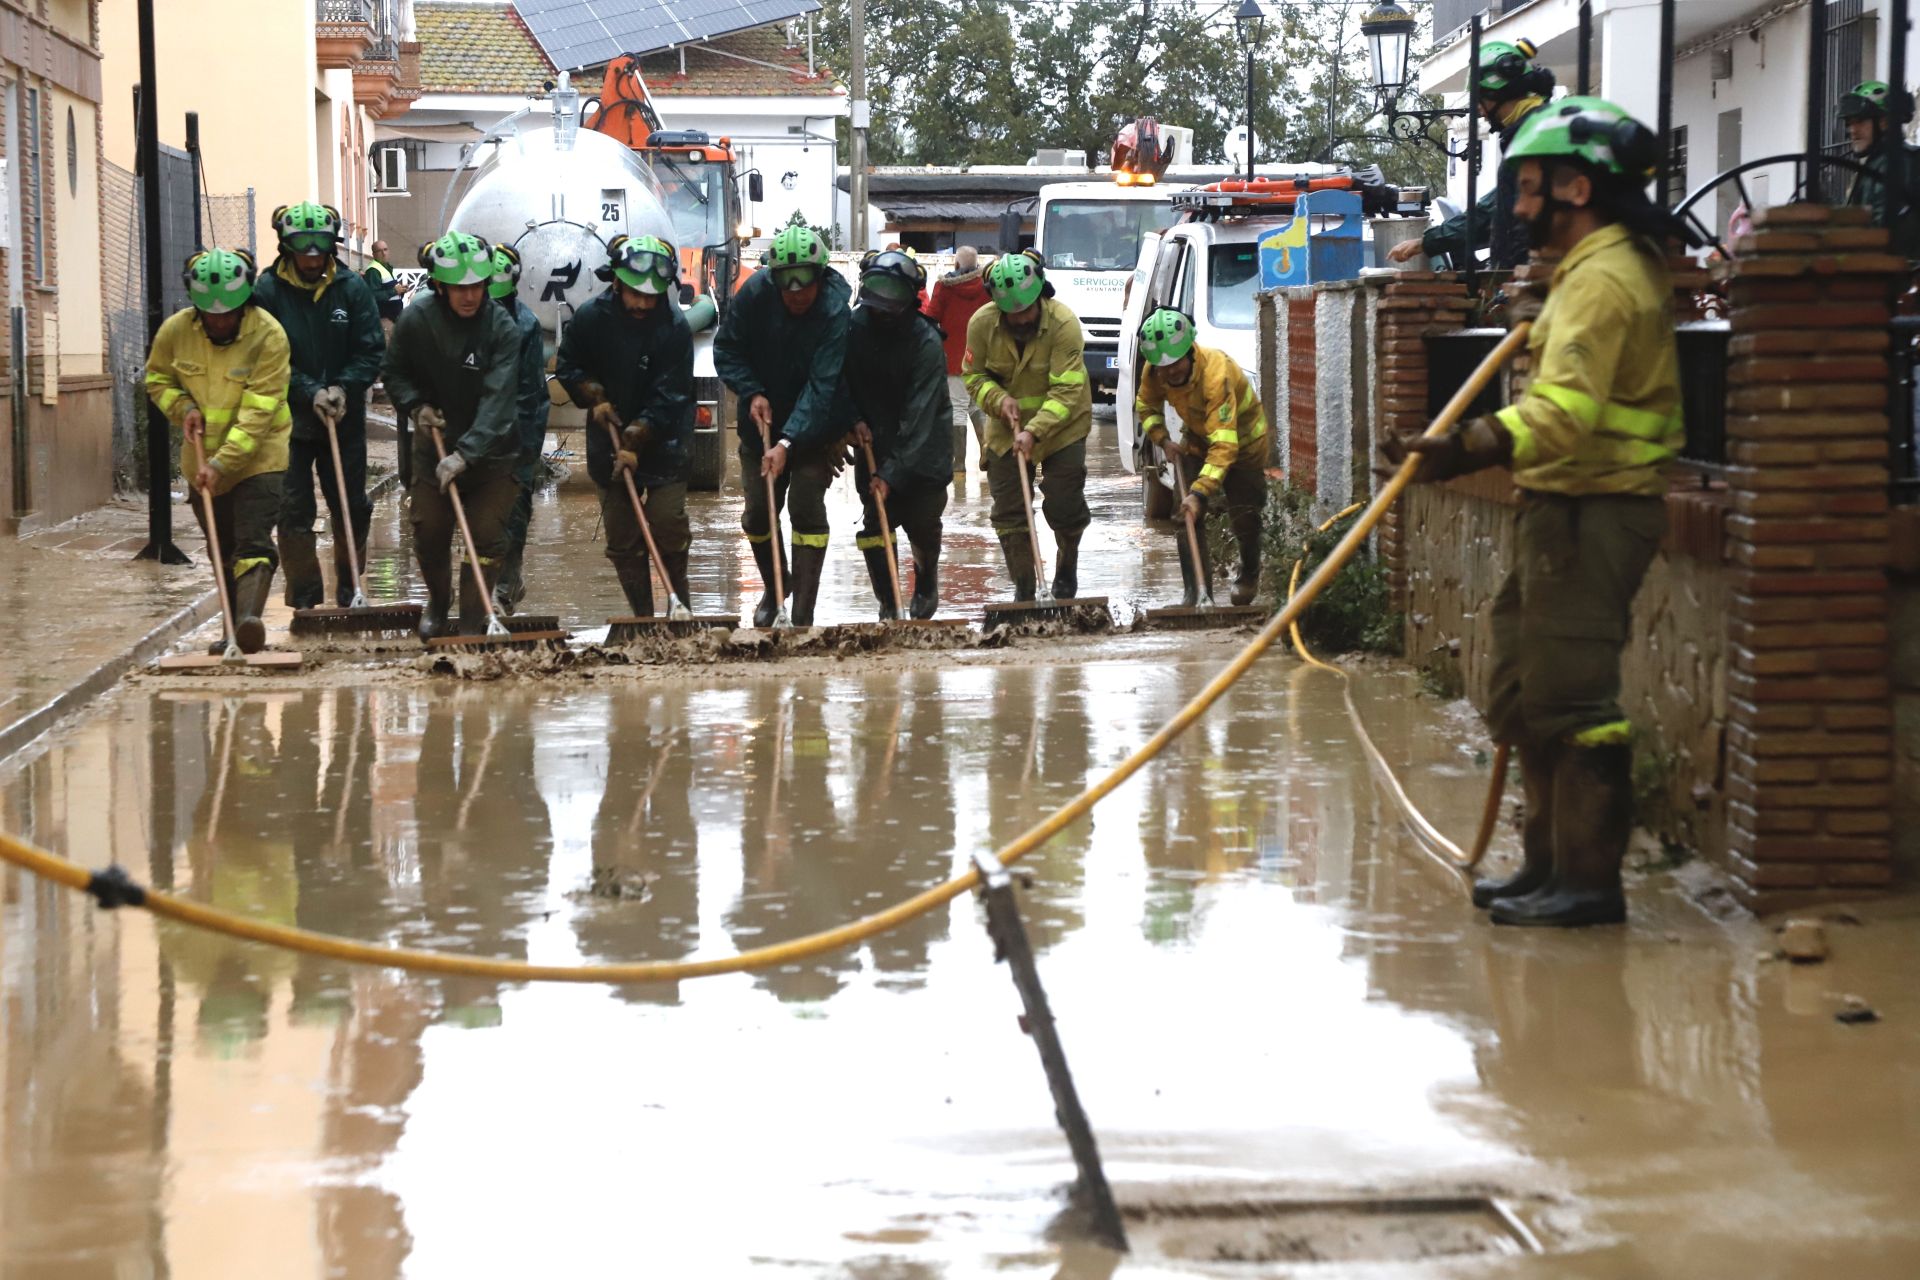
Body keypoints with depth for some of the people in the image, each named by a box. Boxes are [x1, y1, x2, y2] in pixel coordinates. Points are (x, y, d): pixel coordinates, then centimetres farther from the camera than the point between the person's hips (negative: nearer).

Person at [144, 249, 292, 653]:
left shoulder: (269, 336, -20)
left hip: (257, 457, -5)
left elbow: (258, 414, -23)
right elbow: (157, 378, 11)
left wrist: (222, 463, -29)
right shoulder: (175, 331, -8)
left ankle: (249, 619, -32)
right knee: (224, 551, 12)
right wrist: (183, 407, -10)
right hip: (203, 459, 5)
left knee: (254, 544, -18)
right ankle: (235, 630, 20)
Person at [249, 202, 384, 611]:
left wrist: (343, 389, -17)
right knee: (293, 512, -2)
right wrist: (310, 393, -19)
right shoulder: (268, 291, -8)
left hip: (345, 420, 2)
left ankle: (349, 594, 25)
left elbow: (371, 351, -2)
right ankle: (305, 600, 6)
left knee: (352, 511, 10)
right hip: (288, 419, -2)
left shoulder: (352, 288, -2)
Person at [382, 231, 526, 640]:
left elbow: (497, 402, -29)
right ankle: (437, 599, 38)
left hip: (492, 452, -3)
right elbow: (395, 374, 7)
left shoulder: (502, 329, -21)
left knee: (486, 539, -7)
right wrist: (415, 406, -13)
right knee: (429, 536, 10)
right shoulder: (416, 321, -11)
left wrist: (465, 453, -37)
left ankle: (472, 626, 5)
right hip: (434, 447, 3)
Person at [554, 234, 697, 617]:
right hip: (609, 442, 3)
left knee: (668, 525, -11)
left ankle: (678, 603, 9)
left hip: (664, 445, -3)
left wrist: (636, 442, -21)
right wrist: (594, 396, -6)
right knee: (621, 538, 3)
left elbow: (668, 399, -16)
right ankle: (642, 615, 12)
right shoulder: (591, 317, -6)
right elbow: (568, 366, 11)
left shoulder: (674, 327, -15)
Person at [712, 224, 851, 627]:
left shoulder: (835, 311, -26)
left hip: (813, 427, -3)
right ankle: (774, 587, 35)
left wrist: (788, 443, -38)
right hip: (762, 422, 3)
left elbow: (821, 386, -30)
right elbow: (726, 348, -4)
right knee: (758, 513, 7)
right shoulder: (754, 292, -18)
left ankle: (803, 616, -8)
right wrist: (752, 393, -18)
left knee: (807, 509, -13)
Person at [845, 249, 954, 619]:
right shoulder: (856, 326, -10)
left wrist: (891, 474, -29)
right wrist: (855, 419, -12)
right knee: (875, 523, -6)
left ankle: (926, 583, 32)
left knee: (923, 523, 1)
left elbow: (918, 418, -26)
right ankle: (888, 605, 3)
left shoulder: (926, 342, -24)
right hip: (874, 440, 3)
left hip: (922, 447, -3)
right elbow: (843, 380, 6)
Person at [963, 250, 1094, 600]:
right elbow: (974, 376, -1)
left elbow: (1067, 391, -27)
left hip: (1062, 426, -3)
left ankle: (1067, 570, 29)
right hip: (1006, 427, 3)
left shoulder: (1064, 324, -24)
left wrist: (1034, 431, -36)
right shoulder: (981, 324, -15)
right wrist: (999, 399, -22)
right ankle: (1023, 588, 14)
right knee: (1008, 512, 1)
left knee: (1064, 506, 0)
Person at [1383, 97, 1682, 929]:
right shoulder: (1614, 266, 17)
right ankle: (1550, 862, 23)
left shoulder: (1603, 279, -17)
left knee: (1571, 697, -8)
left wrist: (1465, 451, -40)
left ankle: (1589, 882, -4)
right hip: (1566, 512, 11)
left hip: (1590, 513, -11)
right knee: (1521, 695, 15)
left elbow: (1565, 408, -31)